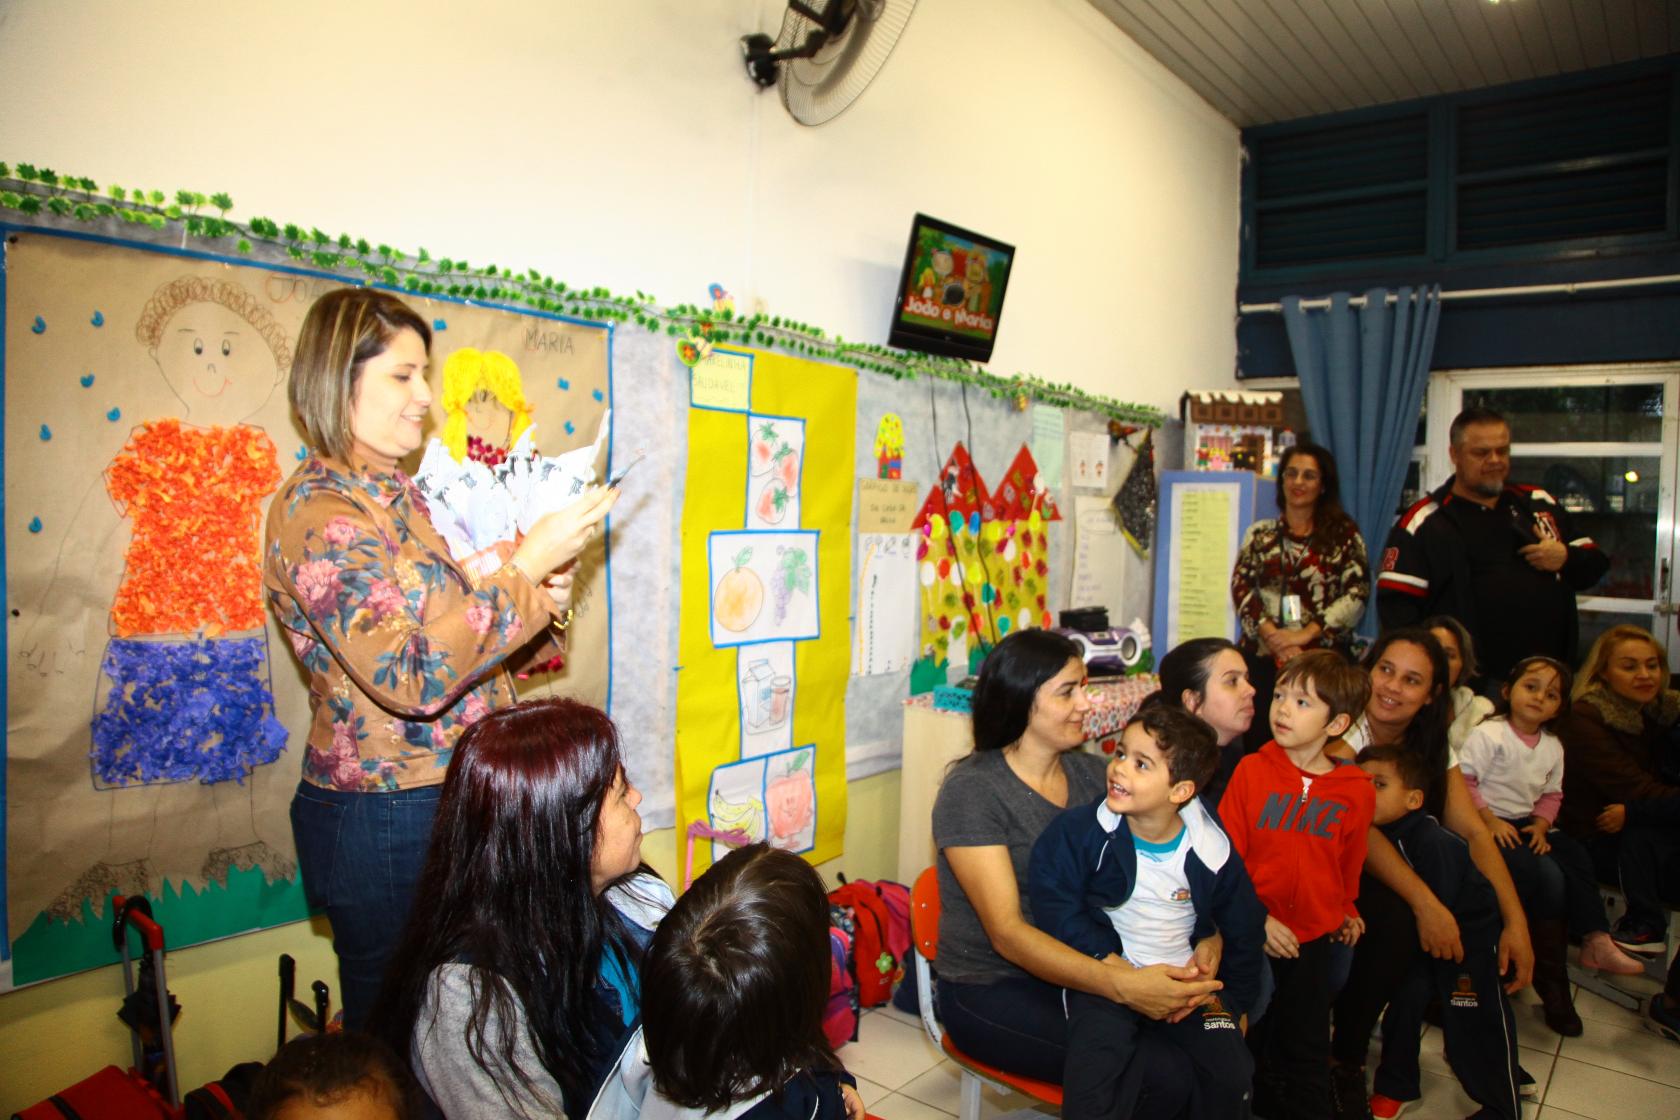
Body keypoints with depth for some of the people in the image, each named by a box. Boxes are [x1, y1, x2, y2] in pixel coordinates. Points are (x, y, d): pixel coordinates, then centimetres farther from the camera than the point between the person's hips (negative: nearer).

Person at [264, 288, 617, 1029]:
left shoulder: (399, 497, 11)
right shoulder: (315, 511, -16)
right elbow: (413, 677, -26)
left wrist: (540, 602, -1)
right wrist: (528, 565, -22)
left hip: (449, 801, 8)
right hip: (386, 821, -8)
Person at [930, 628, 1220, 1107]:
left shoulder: (1093, 774, 5)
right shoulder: (971, 790, -14)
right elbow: (1007, 932, -21)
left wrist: (1207, 937, -19)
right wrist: (1122, 986, -33)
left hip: (1082, 968, 6)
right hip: (992, 991, -6)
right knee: (1166, 1076, -22)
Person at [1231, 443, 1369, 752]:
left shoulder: (1344, 534, 7)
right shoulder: (1260, 534, 13)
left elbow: (1358, 594, -3)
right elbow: (1241, 588, 3)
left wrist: (1305, 634, -11)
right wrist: (1272, 635, -11)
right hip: (1262, 657, 2)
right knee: (1260, 746, 1)